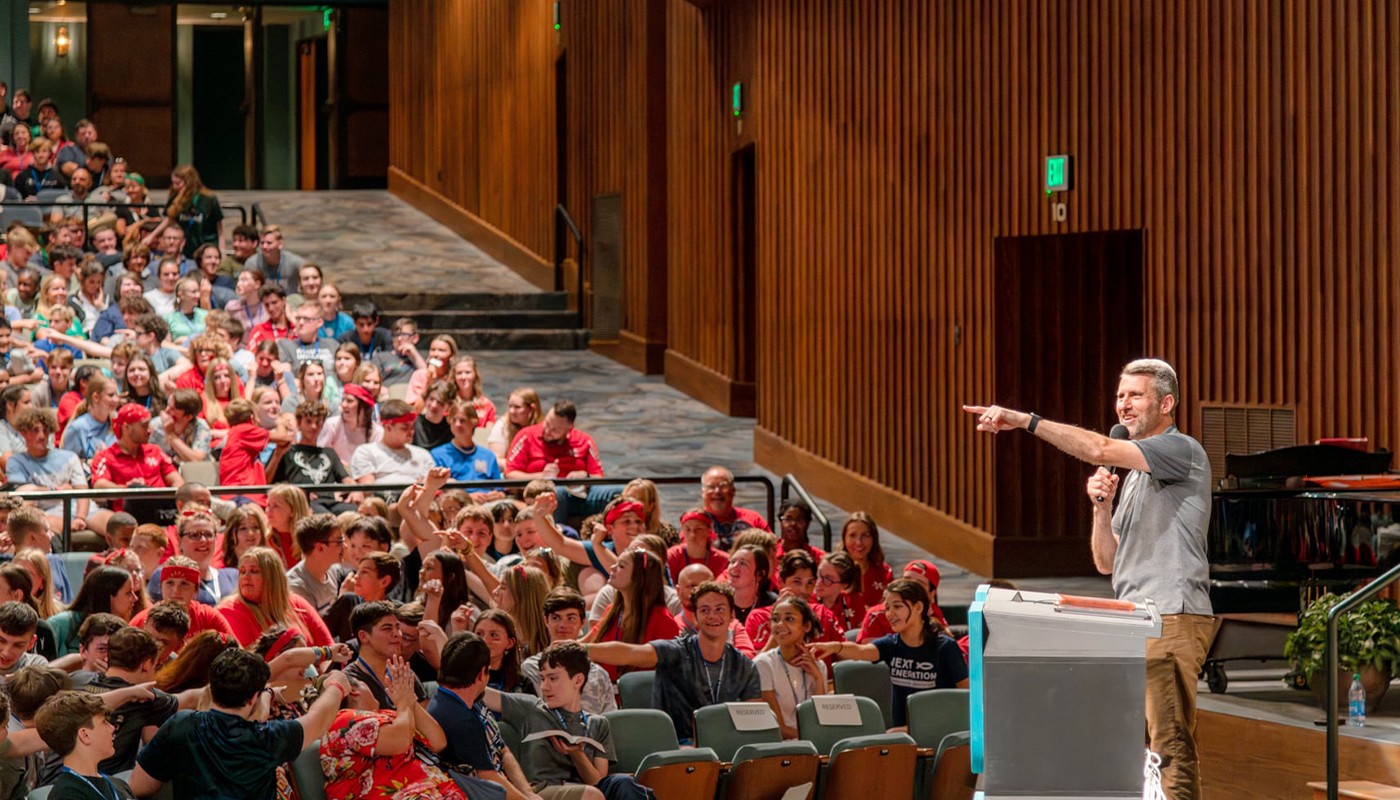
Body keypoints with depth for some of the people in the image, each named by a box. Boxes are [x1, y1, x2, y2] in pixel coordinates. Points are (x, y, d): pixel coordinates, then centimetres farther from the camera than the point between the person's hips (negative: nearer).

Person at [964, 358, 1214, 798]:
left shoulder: (1182, 450, -5)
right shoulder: (1134, 474, 24)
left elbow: (1100, 450, -20)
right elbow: (1107, 562, 22)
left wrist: (1024, 420, -17)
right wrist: (1102, 507, 4)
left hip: (1172, 618, -10)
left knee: (1171, 743, -14)